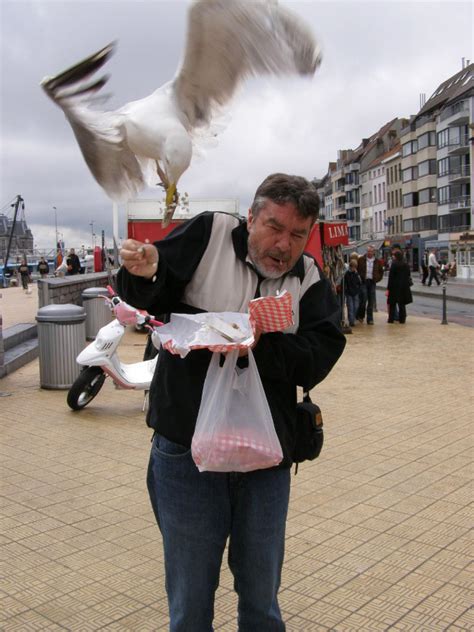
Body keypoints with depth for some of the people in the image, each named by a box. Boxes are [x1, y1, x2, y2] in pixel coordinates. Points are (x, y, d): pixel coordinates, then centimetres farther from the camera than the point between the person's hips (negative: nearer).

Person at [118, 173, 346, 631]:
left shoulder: (309, 281, 3)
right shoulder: (209, 234, -3)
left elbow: (318, 357, -9)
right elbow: (149, 302, 1)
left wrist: (261, 344, -24)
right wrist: (145, 274, -20)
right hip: (187, 453, -2)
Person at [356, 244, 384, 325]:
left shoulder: (377, 262, 9)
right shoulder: (361, 260, 1)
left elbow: (381, 272, 18)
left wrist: (377, 279, 5)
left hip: (372, 282, 3)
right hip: (363, 282, -3)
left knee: (371, 301, 2)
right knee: (363, 299, -9)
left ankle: (370, 319, 7)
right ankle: (360, 316, 11)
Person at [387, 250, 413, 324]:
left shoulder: (394, 264, -12)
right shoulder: (406, 264, 6)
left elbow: (391, 277, -13)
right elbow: (408, 276, 11)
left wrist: (388, 288, -11)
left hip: (395, 287, -5)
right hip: (404, 287, 5)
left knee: (392, 304, 5)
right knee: (402, 304, 10)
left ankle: (391, 319, 8)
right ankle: (402, 319, 10)